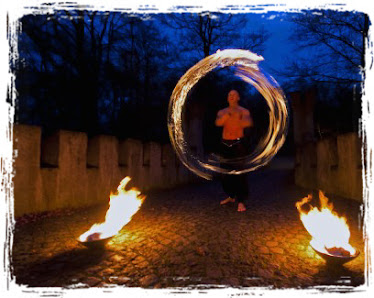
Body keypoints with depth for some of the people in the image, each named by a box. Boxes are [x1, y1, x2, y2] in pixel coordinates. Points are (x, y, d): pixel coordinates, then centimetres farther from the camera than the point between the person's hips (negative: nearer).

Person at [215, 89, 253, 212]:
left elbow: (249, 123, -18)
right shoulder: (222, 112, 10)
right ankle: (231, 196, 27)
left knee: (240, 173, -9)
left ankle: (240, 201, -2)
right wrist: (227, 115, -28)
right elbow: (218, 123, -11)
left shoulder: (244, 111, 3)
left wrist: (239, 118, -38)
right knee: (226, 172, 9)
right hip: (225, 144, 3)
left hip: (238, 143, -3)